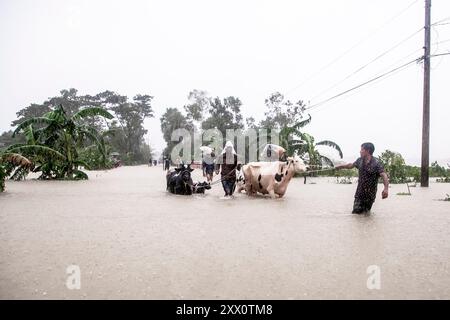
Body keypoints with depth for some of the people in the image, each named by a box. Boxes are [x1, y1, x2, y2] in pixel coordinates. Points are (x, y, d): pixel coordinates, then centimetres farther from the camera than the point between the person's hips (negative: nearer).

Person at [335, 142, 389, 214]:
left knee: (366, 213, 7)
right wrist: (340, 166, 34)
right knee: (356, 211, 1)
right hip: (359, 192, 4)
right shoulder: (360, 160, 2)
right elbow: (351, 165, 22)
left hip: (370, 194, -4)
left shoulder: (376, 163, -17)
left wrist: (386, 188, -44)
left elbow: (384, 175, -28)